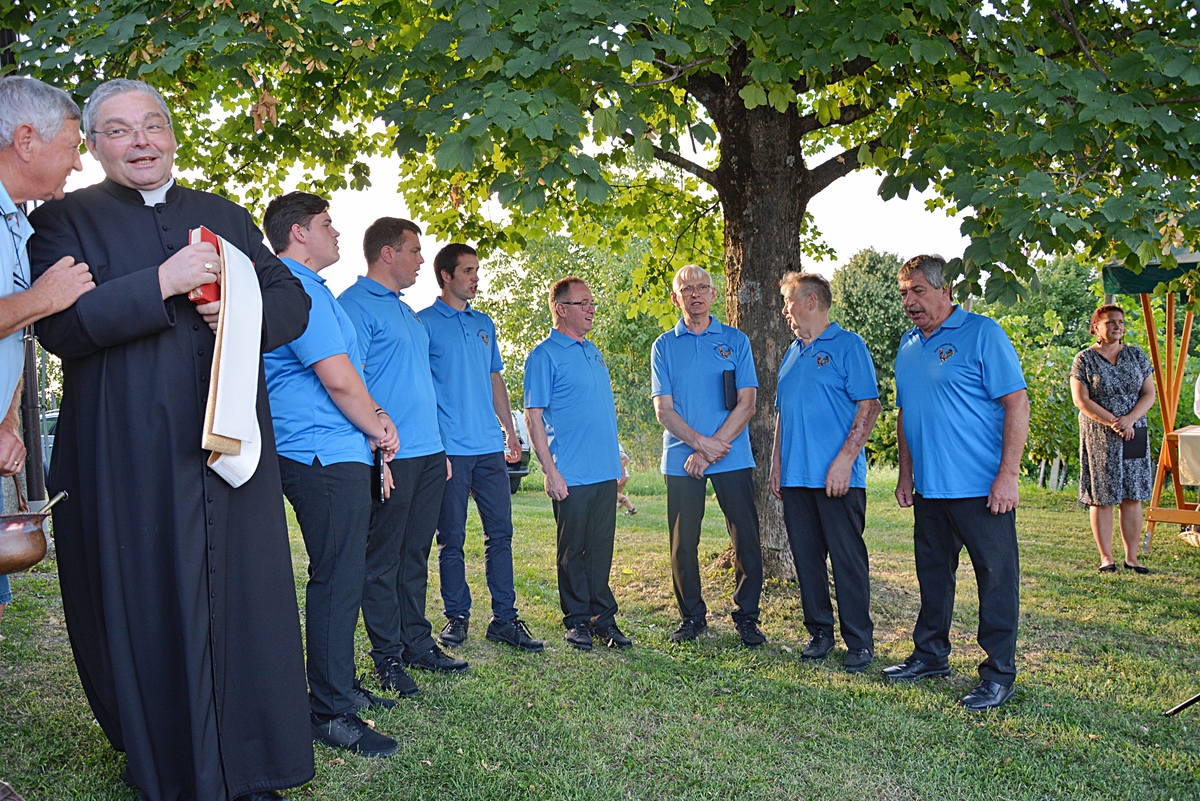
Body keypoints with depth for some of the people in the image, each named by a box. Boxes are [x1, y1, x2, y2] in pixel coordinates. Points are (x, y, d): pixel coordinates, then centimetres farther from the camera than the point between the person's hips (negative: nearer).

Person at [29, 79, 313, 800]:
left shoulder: (227, 216, 18)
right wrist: (160, 284, -17)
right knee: (149, 614, 2)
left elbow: (293, 299, 15)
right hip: (128, 459, -3)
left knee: (243, 600, 4)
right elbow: (58, 326, -9)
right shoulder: (66, 219, 6)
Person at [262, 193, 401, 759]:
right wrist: (377, 428, -6)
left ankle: (340, 686, 29)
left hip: (332, 456, 11)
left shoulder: (303, 288, 22)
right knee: (337, 579, -6)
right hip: (327, 457, -11)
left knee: (340, 575, 17)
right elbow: (338, 377, -20)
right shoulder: (300, 289, -14)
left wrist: (372, 415, 12)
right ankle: (330, 713, 2)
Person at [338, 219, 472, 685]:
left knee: (415, 556, 14)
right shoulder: (355, 306, -7)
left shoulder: (406, 312, 21)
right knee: (383, 558, 1)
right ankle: (387, 656, 10)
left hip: (428, 454, 9)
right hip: (390, 456, -8)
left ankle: (418, 644, 23)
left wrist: (439, 448, 21)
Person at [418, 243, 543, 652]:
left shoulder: (484, 324, 17)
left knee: (500, 533, 4)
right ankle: (456, 617, 15)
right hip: (450, 448, -5)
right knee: (452, 538, 3)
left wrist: (510, 431, 17)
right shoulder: (425, 323, -1)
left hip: (490, 447, 5)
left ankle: (505, 619, 10)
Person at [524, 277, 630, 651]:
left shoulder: (593, 352, 16)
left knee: (601, 549, 11)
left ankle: (604, 618, 19)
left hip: (606, 473, 6)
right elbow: (533, 416, -9)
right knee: (573, 551, 4)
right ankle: (578, 620, 15)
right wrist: (550, 471, -15)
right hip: (573, 476, -6)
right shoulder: (544, 355, -6)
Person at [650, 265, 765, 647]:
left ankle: (746, 617, 14)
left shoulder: (735, 340, 6)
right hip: (681, 460, 1)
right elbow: (663, 410, 1)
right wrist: (700, 442, -14)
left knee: (746, 540, -1)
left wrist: (711, 450, -11)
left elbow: (746, 403, -1)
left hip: (733, 458, 0)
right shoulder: (664, 346, 8)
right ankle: (692, 616, 21)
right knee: (683, 543, 5)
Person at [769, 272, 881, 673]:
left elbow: (869, 407, -10)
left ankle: (860, 641, 8)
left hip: (838, 476, -7)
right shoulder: (792, 353, 18)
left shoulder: (848, 345, -3)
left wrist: (845, 459, -18)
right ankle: (819, 632, 21)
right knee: (807, 558, 9)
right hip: (796, 476, 7)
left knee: (848, 560, -2)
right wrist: (776, 464, 14)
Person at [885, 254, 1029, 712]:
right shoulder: (908, 345, 12)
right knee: (933, 575, 16)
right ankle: (930, 656, 31)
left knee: (996, 579, 2)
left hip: (982, 487, -7)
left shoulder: (982, 334, -9)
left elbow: (1017, 404, -13)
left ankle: (999, 674, 12)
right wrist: (906, 473, 15)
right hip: (929, 487, 7)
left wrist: (1008, 474, -18)